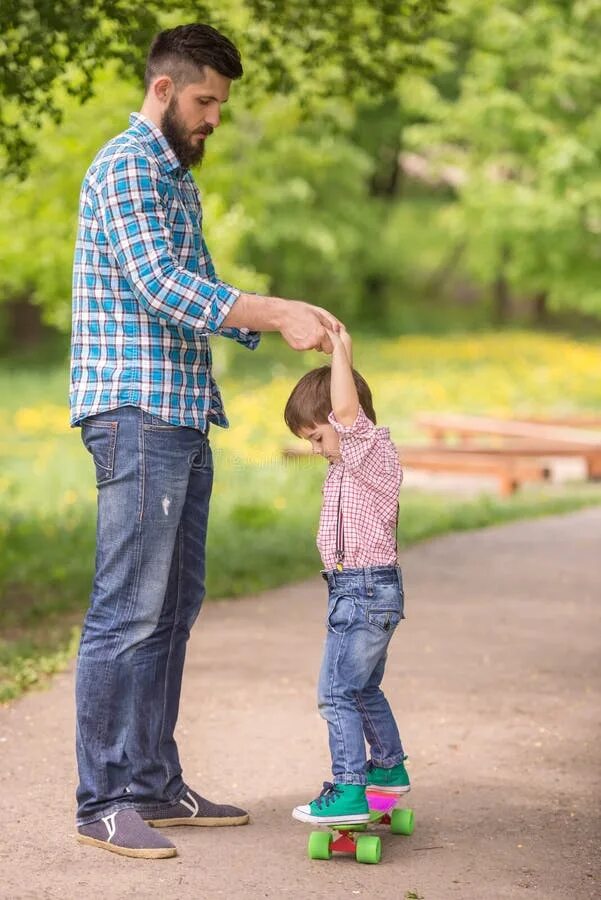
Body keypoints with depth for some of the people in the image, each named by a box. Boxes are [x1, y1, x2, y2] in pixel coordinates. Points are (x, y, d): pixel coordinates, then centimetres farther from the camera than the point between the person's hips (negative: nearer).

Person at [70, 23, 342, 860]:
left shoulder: (177, 178, 22)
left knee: (172, 609, 12)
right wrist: (276, 313, -23)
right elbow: (158, 286, -20)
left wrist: (280, 321, 6)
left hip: (183, 416, 10)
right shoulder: (127, 167, -9)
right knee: (129, 612, -9)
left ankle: (154, 784, 18)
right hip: (136, 413, -10)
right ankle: (103, 804, -5)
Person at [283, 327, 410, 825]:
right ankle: (389, 766, 37)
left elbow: (346, 408, -30)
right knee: (363, 688, 23)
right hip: (361, 591, 11)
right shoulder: (350, 463, 14)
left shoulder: (375, 449, -16)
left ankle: (349, 791, -15)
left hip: (366, 589, -11)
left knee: (337, 691, -13)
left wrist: (342, 353, -25)